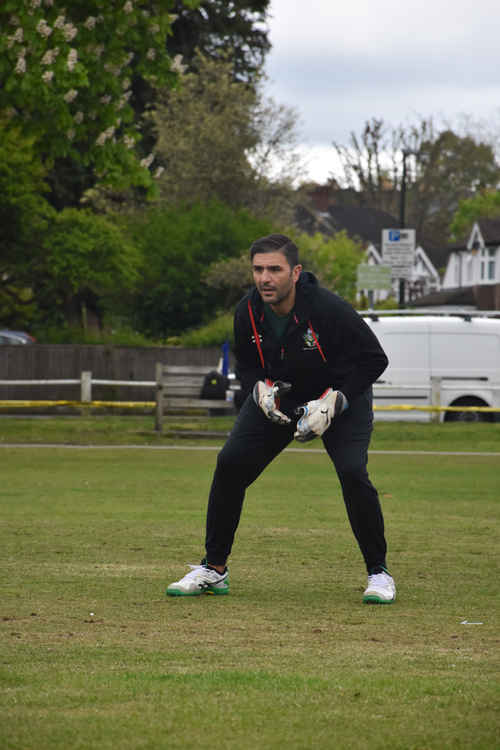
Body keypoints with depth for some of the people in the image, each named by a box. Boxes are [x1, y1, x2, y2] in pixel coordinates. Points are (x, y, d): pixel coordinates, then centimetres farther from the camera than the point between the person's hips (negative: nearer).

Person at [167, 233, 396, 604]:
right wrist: (261, 390, -18)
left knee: (352, 472, -23)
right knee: (230, 463, -9)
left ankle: (379, 572, -4)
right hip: (278, 396, 4)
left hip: (343, 396, -4)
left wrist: (332, 402, -27)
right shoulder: (248, 312, -16)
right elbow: (245, 362, 4)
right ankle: (213, 569, 4)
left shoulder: (329, 309, -30)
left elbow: (374, 359, -20)